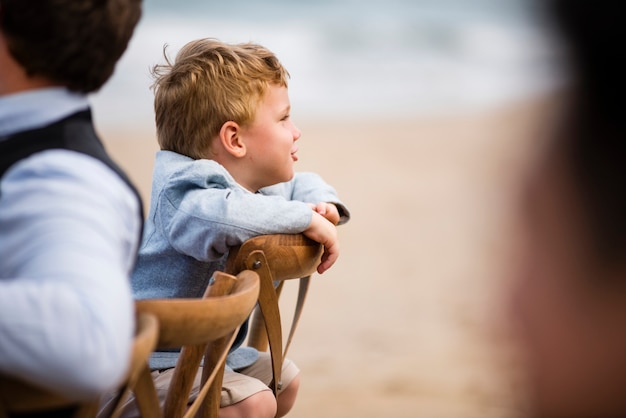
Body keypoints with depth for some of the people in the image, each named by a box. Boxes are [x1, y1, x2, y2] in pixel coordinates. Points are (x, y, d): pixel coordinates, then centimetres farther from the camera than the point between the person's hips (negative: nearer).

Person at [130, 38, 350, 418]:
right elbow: (213, 216, -49)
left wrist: (322, 202, 0)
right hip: (144, 371, -10)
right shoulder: (186, 190, -25)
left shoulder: (255, 188, 6)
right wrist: (307, 219, -38)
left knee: (285, 381, 25)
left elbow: (302, 184, 26)